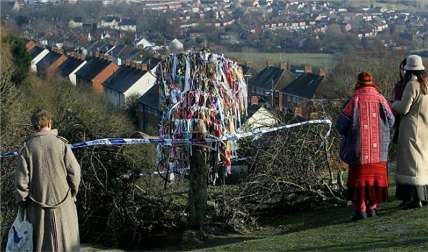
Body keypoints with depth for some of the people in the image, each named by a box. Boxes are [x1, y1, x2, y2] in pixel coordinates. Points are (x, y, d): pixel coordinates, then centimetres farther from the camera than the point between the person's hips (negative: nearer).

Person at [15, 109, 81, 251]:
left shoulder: (27, 147, -4)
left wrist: (22, 201, 7)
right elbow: (74, 171, -7)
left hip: (37, 205, 1)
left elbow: (21, 178, -5)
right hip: (62, 203, -1)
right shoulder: (61, 144, -8)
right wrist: (73, 192, 8)